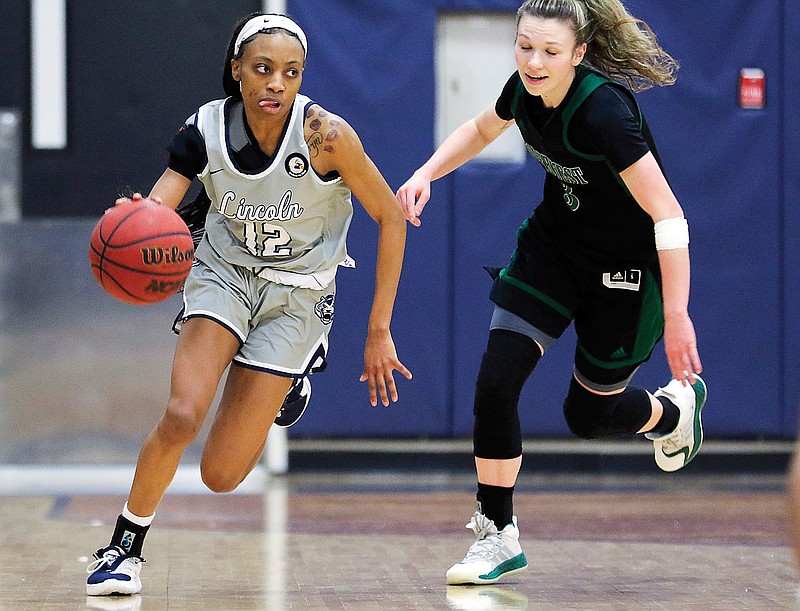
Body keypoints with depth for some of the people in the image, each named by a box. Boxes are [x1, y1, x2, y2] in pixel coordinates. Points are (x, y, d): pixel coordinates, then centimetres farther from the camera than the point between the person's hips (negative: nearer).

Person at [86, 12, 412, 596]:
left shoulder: (325, 134, -23)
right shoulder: (205, 130, -17)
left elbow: (391, 218, -12)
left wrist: (379, 332, -10)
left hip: (297, 294, -1)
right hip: (224, 272, 1)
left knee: (221, 476, -5)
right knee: (182, 416, -25)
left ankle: (293, 375, 26)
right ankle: (125, 548, 0)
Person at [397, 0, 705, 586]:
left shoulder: (602, 110, -33)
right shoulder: (526, 89, -11)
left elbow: (668, 215, -33)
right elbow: (480, 130, 14)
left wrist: (676, 317, -34)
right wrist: (426, 174, -3)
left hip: (628, 269, -6)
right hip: (553, 246, 6)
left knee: (588, 416, 9)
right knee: (495, 383, -9)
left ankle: (675, 406, 43)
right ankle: (499, 537, 4)